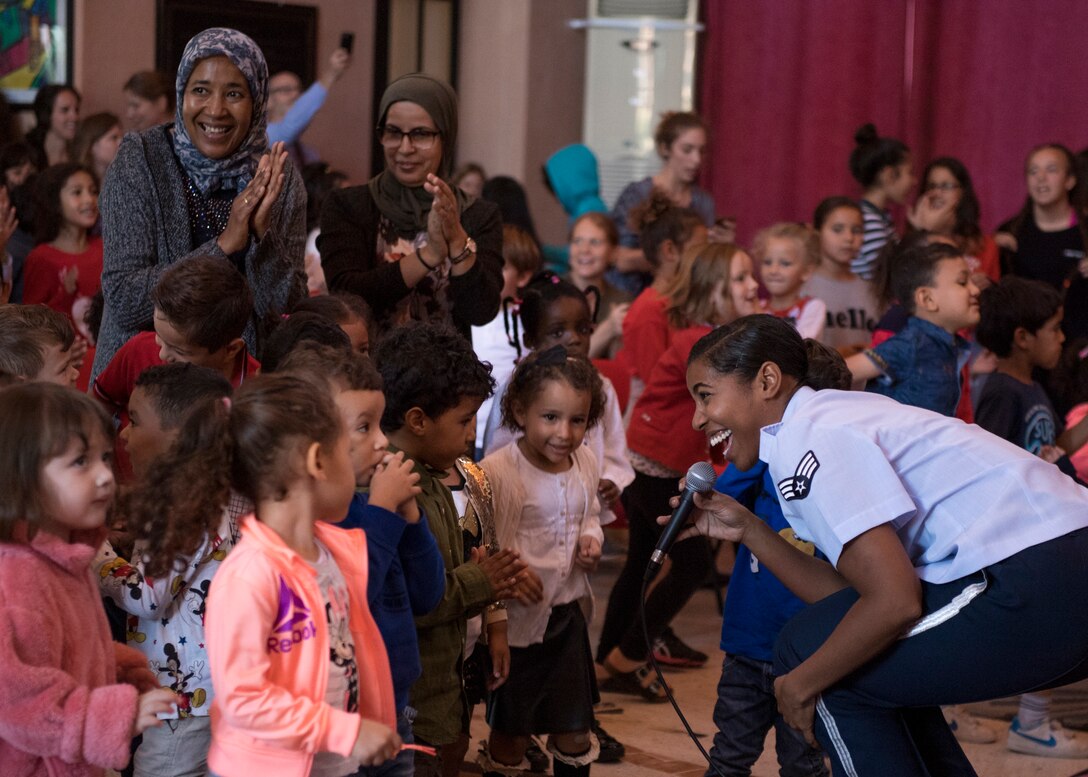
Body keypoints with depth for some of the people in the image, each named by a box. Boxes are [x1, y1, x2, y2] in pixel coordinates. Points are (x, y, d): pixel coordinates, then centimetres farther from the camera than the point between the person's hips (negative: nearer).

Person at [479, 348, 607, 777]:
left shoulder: (585, 463, 1)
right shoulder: (496, 471, -19)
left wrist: (591, 539, -2)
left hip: (567, 612, 6)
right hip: (516, 617, -6)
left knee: (575, 736, 15)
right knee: (510, 738, 9)